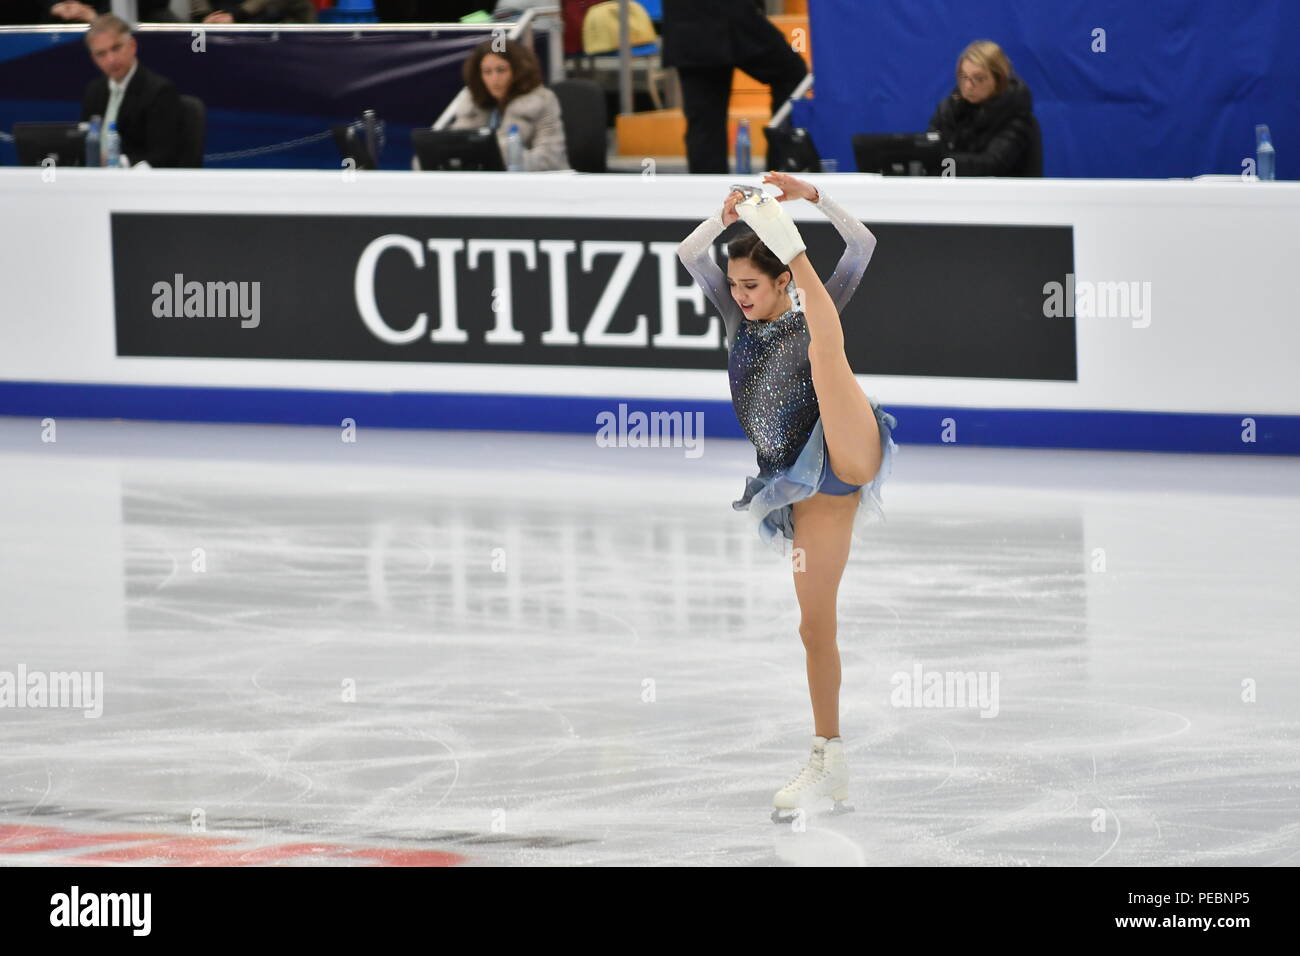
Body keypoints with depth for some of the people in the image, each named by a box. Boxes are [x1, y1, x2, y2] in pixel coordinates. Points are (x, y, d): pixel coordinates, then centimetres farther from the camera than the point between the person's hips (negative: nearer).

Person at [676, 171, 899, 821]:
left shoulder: (814, 313, 3)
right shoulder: (739, 319, 14)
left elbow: (863, 244, -8)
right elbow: (690, 254, 2)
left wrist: (813, 198, -20)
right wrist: (724, 218, -16)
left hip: (846, 455, -5)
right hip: (807, 489, 5)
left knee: (824, 353, -29)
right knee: (815, 625, 4)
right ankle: (828, 764, 8)